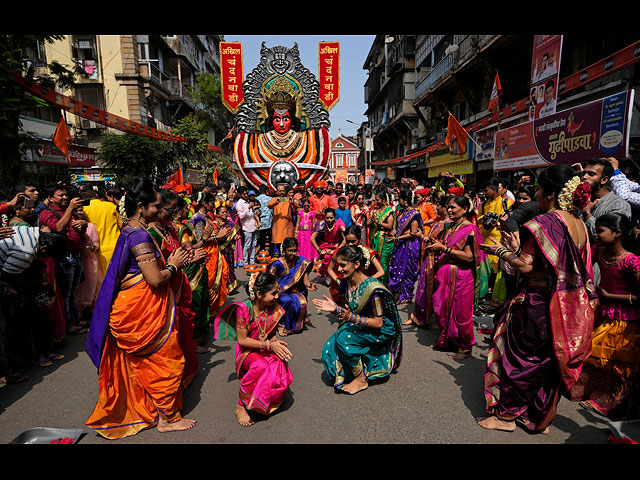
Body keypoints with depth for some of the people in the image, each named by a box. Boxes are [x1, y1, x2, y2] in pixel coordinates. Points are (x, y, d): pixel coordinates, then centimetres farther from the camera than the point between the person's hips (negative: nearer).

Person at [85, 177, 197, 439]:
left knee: (141, 360, 21)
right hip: (143, 310, -10)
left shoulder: (129, 231, 11)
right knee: (166, 359, 4)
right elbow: (155, 280, -25)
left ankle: (144, 407, 38)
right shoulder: (140, 235, -21)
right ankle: (167, 417, 18)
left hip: (130, 307, 10)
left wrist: (169, 261, 9)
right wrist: (174, 265, -9)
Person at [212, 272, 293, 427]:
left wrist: (277, 344, -17)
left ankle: (269, 402, 1)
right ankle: (241, 406, -15)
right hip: (248, 351, -4)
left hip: (268, 349, 4)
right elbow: (242, 340, -15)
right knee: (261, 366, -36)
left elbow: (271, 334, 7)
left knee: (281, 367, -27)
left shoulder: (274, 307, -3)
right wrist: (269, 345, -22)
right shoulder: (244, 309, -18)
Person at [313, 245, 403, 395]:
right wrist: (336, 309, -10)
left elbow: (378, 323, -22)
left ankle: (361, 380, -8)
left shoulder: (372, 288, -26)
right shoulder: (346, 283, -3)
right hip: (360, 327, 7)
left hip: (383, 330, -7)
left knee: (343, 337, -29)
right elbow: (351, 312, 8)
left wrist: (353, 318, -34)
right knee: (329, 348, -12)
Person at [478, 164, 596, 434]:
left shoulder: (543, 222, -18)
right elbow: (571, 266, 14)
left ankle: (508, 415, 20)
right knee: (552, 360, 18)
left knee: (519, 355, 7)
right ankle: (542, 419, 32)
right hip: (569, 307, 8)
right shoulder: (580, 225, 7)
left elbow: (525, 266, -23)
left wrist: (501, 252, -4)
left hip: (537, 303, -8)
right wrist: (518, 249, 15)